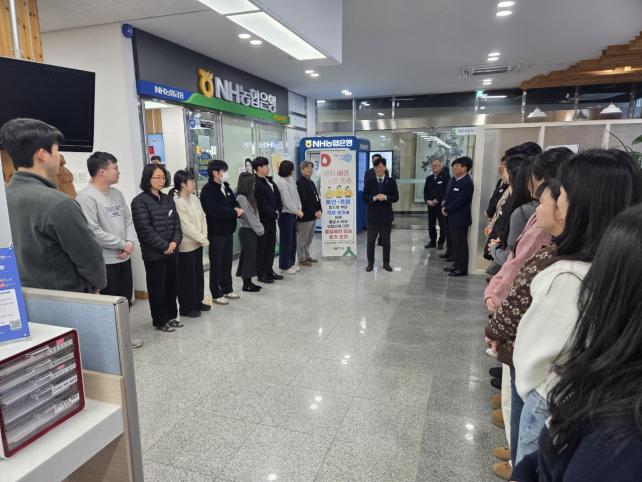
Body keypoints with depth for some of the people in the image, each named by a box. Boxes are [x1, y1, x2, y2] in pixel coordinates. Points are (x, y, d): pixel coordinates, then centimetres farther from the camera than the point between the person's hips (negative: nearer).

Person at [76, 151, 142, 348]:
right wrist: (122, 244, -14)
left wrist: (130, 242, -6)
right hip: (104, 260, -8)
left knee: (125, 299, 16)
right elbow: (93, 232, -22)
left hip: (124, 257, 8)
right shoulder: (86, 197, -16)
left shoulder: (117, 193, 10)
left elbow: (128, 220, 12)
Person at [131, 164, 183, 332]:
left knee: (172, 285, 13)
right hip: (154, 254, -6)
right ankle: (160, 321, 20)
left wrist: (175, 242, -7)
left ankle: (171, 316, 29)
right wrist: (164, 246, -16)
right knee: (157, 288, 6)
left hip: (172, 251, 6)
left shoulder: (168, 199, 11)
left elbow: (176, 222, 9)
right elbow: (145, 230, -17)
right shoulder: (140, 201, -10)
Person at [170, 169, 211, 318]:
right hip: (186, 246, -8)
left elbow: (202, 218, 6)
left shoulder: (194, 198, 5)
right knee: (187, 277, 4)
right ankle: (186, 307, 17)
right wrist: (204, 240, -15)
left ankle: (197, 302, 31)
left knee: (198, 274, 16)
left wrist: (204, 236, -7)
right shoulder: (177, 202, -18)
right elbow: (186, 227, -19)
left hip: (197, 243, 8)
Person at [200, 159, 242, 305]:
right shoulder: (208, 190, -13)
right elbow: (215, 211, -23)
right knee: (216, 264, 2)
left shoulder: (226, 187, 12)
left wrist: (238, 210, -12)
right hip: (216, 232, -8)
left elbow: (235, 204, 12)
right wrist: (234, 212, -15)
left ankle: (227, 289, 28)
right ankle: (216, 294, 12)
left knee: (227, 262, 15)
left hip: (228, 230, 8)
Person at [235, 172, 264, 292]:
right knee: (248, 256, -2)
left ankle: (248, 281, 19)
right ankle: (246, 284, 7)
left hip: (251, 230, 9)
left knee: (251, 256, 12)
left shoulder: (247, 197, 11)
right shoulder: (241, 198, -17)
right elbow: (249, 217, -17)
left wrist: (260, 228, 7)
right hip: (247, 231, -9)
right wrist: (260, 230, -11)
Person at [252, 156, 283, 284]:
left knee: (271, 245, 14)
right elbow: (262, 204, -19)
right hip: (263, 219, -9)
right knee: (261, 247, 1)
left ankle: (269, 270, 26)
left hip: (272, 218, 9)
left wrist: (278, 211, -1)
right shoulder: (256, 184, -16)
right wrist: (274, 214, -10)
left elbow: (278, 197, 14)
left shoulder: (269, 181, 13)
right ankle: (261, 274, 10)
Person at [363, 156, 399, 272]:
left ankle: (386, 263, 19)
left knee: (386, 240, 8)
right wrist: (374, 198, -19)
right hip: (372, 214, 0)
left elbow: (396, 197, -1)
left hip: (386, 215, 0)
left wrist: (386, 197, -18)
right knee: (371, 240, 4)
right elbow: (365, 197, 0)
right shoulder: (369, 181, 3)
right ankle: (370, 263, 15)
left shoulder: (391, 181, 2)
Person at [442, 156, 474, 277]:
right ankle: (457, 265, 29)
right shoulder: (454, 179, 10)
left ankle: (462, 269, 9)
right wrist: (444, 205, -2)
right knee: (455, 243, 17)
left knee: (461, 244, 0)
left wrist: (447, 210, -11)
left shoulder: (467, 183, -18)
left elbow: (459, 201, -21)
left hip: (460, 218, -9)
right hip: (453, 217, 9)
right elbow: (447, 194, 15)